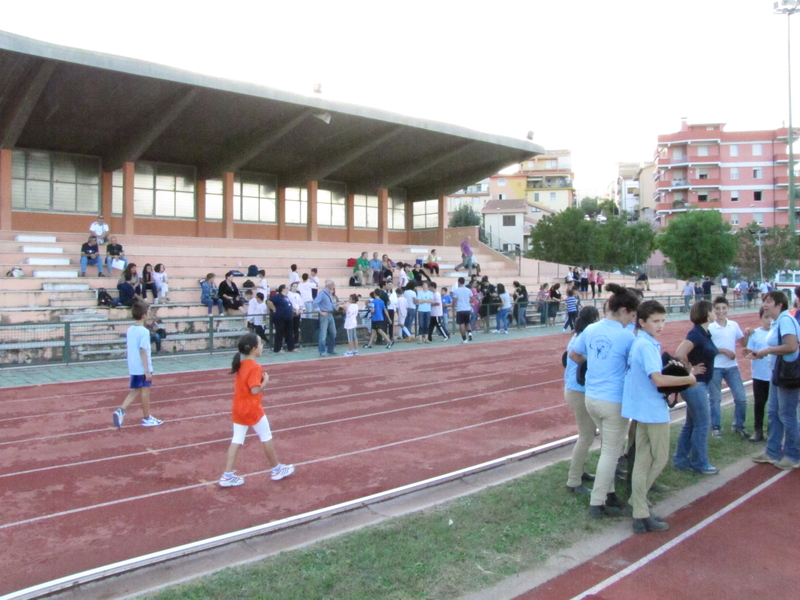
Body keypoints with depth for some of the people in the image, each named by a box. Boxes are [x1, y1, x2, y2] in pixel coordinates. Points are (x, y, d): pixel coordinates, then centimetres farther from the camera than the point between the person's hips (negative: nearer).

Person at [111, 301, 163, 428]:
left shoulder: (129, 330, 6)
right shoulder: (144, 331, -17)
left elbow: (127, 350, 12)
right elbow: (143, 352, -20)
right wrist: (147, 371, -18)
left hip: (133, 368, 7)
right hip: (143, 368, -7)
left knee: (135, 391, 16)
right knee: (145, 391, 5)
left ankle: (121, 411, -1)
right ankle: (146, 418, 16)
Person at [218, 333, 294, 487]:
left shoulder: (241, 364, 6)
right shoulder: (255, 367, -20)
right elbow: (255, 390, -25)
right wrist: (265, 381, -11)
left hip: (238, 408, 7)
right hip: (252, 409, -7)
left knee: (237, 440, 9)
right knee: (266, 437, 9)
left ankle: (227, 475, 8)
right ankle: (276, 469, 23)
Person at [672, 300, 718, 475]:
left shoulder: (704, 333, 9)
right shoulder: (696, 333, -19)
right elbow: (680, 353, -31)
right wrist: (690, 370, -19)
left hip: (699, 384, 9)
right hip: (695, 384, -9)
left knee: (691, 423, 15)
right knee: (702, 423, 0)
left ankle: (680, 459, 24)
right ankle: (699, 463, 12)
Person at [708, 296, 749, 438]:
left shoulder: (734, 325, 5)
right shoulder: (710, 327, -9)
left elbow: (743, 343, 13)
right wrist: (724, 350, -17)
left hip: (732, 367, 4)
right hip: (714, 368, -4)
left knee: (741, 398, 5)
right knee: (715, 399, 5)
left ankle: (739, 426, 23)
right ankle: (716, 427, 19)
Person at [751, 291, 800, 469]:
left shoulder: (785, 319, -18)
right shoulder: (778, 322, 11)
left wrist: (768, 350, -16)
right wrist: (762, 353, 5)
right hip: (779, 372, 10)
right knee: (773, 412, 15)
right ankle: (773, 452, 25)